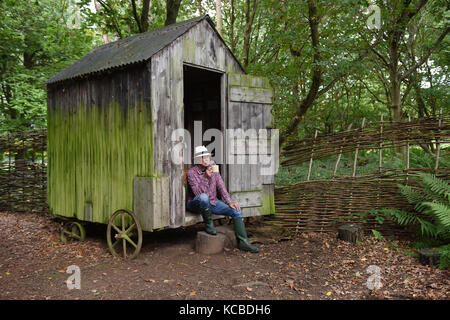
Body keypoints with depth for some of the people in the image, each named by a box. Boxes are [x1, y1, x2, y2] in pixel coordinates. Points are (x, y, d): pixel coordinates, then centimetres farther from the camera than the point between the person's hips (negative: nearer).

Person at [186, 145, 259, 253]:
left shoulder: (213, 167, 0)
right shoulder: (191, 173, -16)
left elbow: (220, 185, 1)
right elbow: (199, 193, -25)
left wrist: (229, 202, -8)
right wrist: (206, 177, -36)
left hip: (212, 202, 6)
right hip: (196, 204, -5)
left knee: (236, 210, -11)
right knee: (204, 197, -41)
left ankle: (242, 242, -8)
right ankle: (208, 224, -15)